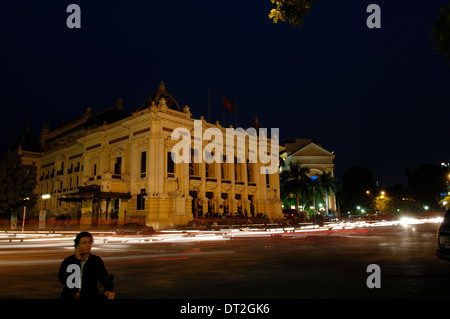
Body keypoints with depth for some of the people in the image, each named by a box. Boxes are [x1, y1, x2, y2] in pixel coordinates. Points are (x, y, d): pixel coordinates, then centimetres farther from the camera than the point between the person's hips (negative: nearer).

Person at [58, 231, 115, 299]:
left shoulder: (97, 261, 3)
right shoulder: (68, 261, 1)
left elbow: (104, 277, -1)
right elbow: (62, 280, -13)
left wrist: (109, 290, -23)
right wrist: (76, 260, -16)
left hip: (90, 296, 1)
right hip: (70, 296, -1)